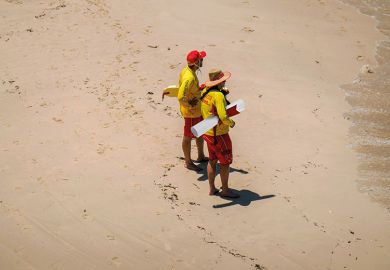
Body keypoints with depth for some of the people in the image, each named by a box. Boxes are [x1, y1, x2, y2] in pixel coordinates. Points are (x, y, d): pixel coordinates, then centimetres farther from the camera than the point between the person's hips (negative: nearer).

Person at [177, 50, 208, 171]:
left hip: (198, 110, 10)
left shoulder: (187, 70, 0)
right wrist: (190, 106, -21)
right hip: (191, 112, -10)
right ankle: (188, 162, 24)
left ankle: (201, 156, 42)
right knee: (188, 137, 8)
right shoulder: (189, 78, -31)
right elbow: (181, 97, -34)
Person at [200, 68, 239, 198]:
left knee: (213, 160, 19)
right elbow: (223, 117, -33)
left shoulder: (205, 92, 1)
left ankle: (212, 189, 28)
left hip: (208, 132, 8)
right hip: (219, 135, -8)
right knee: (225, 162, 7)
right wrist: (231, 122, -12)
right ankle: (225, 190, 19)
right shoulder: (218, 96, -26)